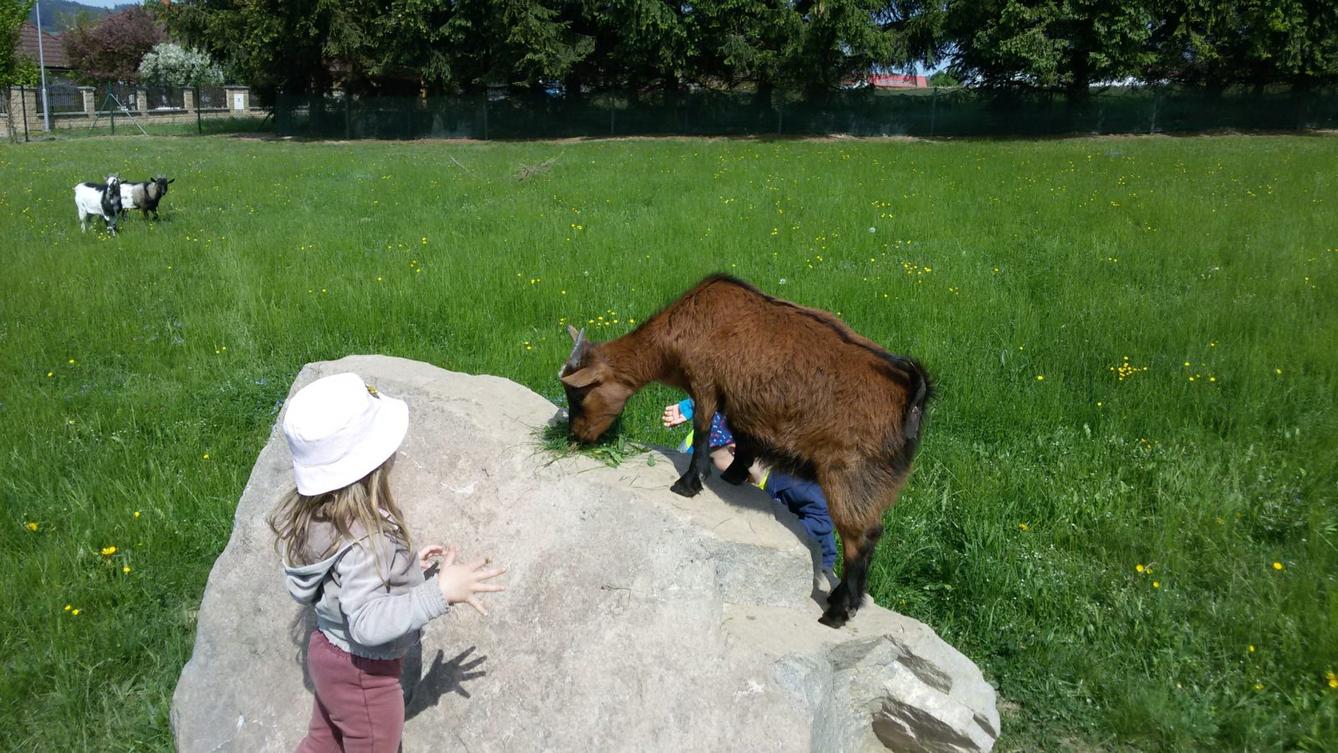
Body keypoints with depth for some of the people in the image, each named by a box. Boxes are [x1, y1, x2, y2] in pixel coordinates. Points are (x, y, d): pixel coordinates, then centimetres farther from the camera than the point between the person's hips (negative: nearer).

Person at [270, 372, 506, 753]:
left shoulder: (321, 512, -9)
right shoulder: (363, 540, -37)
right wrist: (440, 592, -39)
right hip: (364, 673, -8)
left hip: (328, 651, 8)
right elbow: (368, 622, -40)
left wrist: (405, 564, 5)